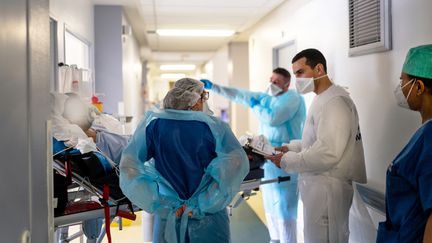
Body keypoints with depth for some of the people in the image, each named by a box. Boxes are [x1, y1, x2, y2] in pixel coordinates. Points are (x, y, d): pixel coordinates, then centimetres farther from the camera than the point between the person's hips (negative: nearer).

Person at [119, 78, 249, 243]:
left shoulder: (153, 122, -3)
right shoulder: (214, 126, -8)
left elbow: (129, 165, -8)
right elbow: (236, 163, -20)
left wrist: (160, 206, -7)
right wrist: (204, 206, -14)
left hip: (167, 219, 2)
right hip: (209, 221, -1)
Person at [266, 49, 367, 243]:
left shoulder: (335, 102, -18)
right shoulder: (321, 99, 14)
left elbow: (327, 152, -26)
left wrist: (286, 161, -16)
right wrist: (291, 147, 10)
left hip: (327, 189, -10)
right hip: (317, 185, 10)